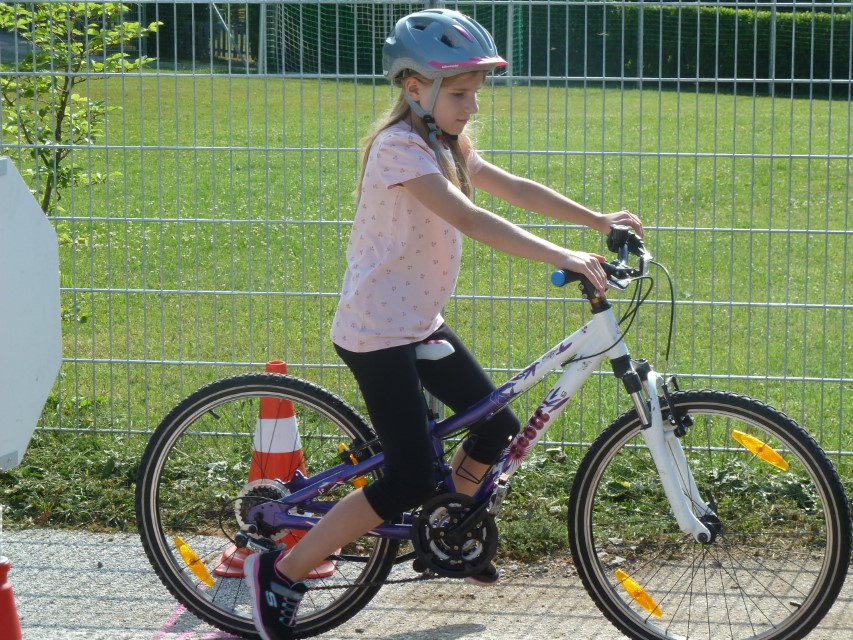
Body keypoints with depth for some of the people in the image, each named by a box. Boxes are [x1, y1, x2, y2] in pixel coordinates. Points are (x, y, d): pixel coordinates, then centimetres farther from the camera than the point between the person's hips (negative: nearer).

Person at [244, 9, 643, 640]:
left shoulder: (447, 146, 10)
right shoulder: (400, 146, -20)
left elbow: (516, 189, 12)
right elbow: (467, 218, -31)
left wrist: (598, 220, 3)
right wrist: (561, 257, -36)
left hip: (421, 323, 10)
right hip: (377, 331, -10)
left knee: (496, 425, 12)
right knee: (411, 480, -11)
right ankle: (280, 574, -3)